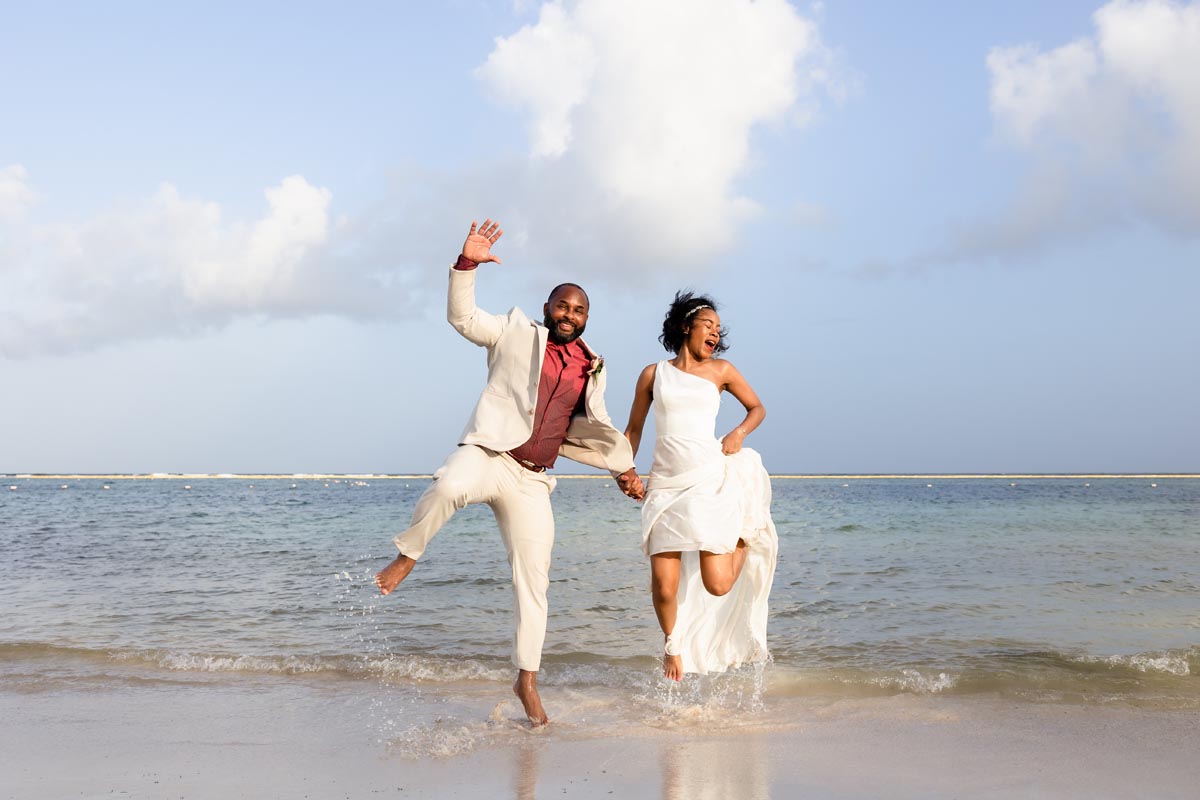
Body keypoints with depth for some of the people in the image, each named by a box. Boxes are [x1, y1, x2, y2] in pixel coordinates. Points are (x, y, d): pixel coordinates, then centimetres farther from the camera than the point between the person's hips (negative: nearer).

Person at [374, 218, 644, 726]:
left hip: (532, 480, 4)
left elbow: (593, 429, 30)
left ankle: (527, 679, 13)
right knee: (450, 487, -40)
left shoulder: (590, 369, 17)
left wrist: (624, 468, 33)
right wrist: (467, 264, -16)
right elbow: (463, 318, -3)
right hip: (486, 454, -4)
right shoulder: (517, 333, 7)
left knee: (534, 577, 2)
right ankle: (405, 558, -14)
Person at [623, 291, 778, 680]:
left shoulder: (721, 370, 9)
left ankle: (743, 539, 25)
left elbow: (757, 407, 21)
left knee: (718, 585, -9)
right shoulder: (653, 374, 10)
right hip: (666, 485, 1)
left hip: (711, 480, 0)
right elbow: (634, 429, 18)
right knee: (664, 585, -8)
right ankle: (673, 647, 23)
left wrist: (739, 433, 1)